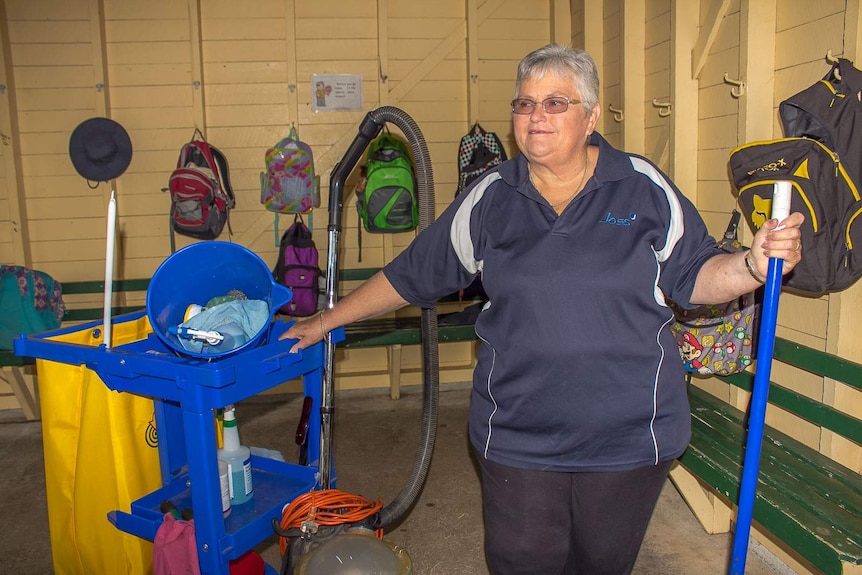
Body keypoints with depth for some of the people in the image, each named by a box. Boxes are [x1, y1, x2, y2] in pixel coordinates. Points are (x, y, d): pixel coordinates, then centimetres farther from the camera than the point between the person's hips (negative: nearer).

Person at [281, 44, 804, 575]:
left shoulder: (644, 187, -1)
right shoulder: (490, 198, 2)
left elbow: (695, 276, 3)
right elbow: (412, 275, 7)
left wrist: (755, 265, -19)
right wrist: (326, 321, 10)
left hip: (628, 436, 0)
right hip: (519, 438, 1)